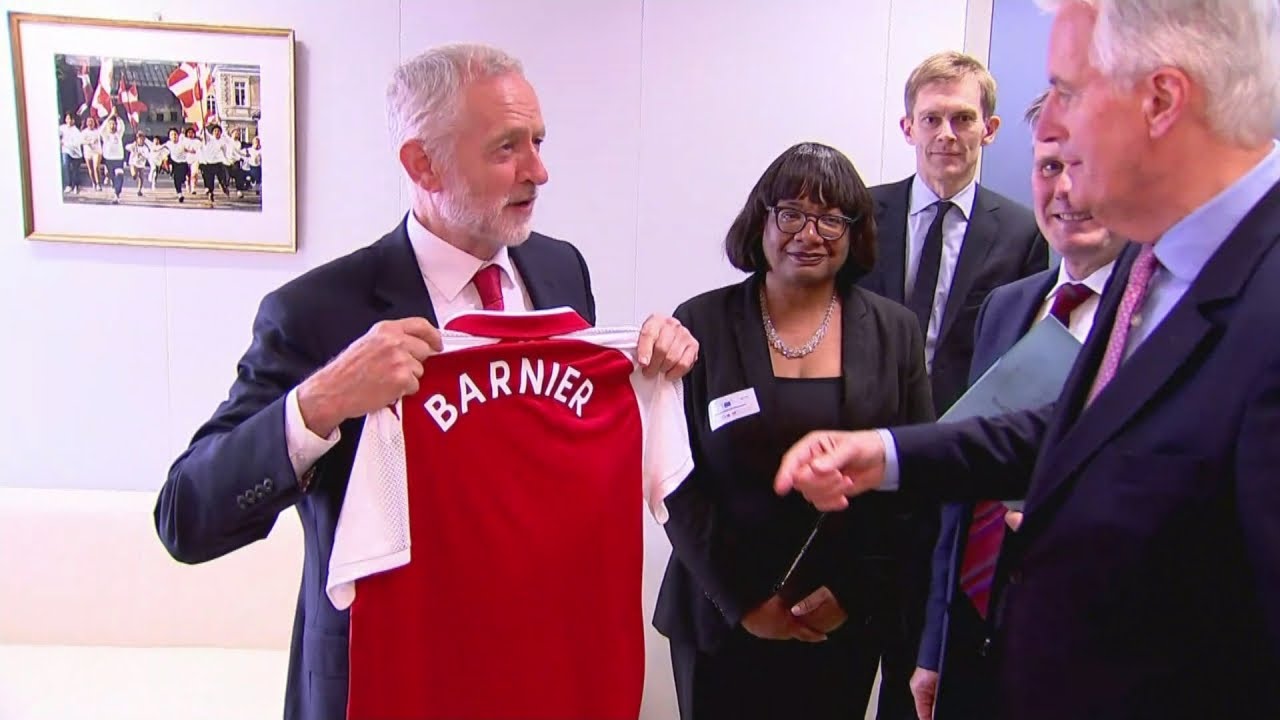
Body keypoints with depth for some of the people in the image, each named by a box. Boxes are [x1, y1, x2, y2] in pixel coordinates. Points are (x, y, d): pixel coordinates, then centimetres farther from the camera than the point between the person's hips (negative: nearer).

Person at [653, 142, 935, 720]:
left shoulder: (895, 332, 1)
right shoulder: (702, 324, -4)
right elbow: (677, 477, -5)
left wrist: (855, 591, -6)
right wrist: (742, 599, -9)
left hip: (850, 623, 2)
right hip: (722, 618, -1)